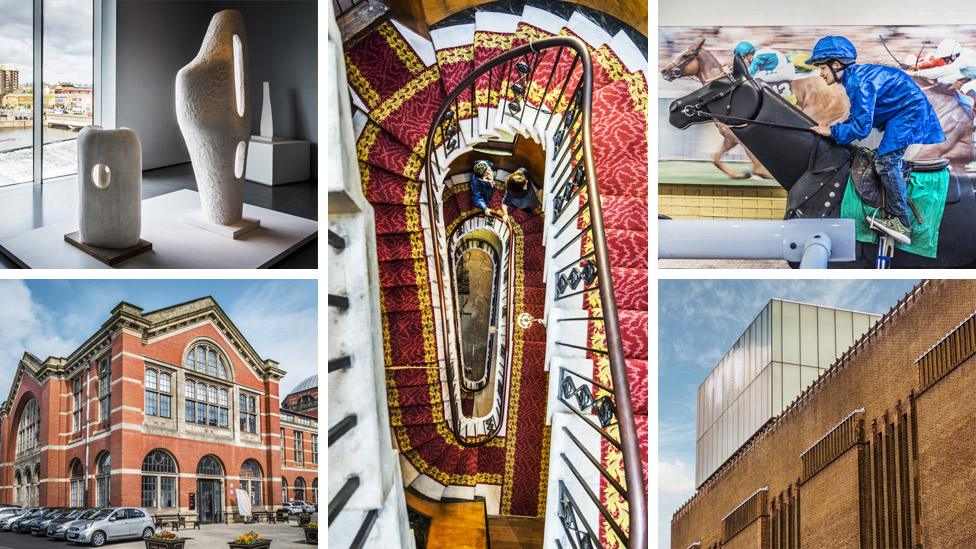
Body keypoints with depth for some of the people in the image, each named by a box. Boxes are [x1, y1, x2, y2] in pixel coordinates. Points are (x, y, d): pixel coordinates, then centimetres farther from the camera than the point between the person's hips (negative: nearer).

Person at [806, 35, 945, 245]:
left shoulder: (858, 82, -25)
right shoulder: (856, 75, 7)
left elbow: (861, 128, -25)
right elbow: (859, 116, 17)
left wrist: (831, 132, -14)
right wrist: (834, 129, 5)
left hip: (909, 113, -11)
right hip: (904, 112, 11)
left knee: (885, 161, -19)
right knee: (887, 160, 17)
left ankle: (901, 223, -20)